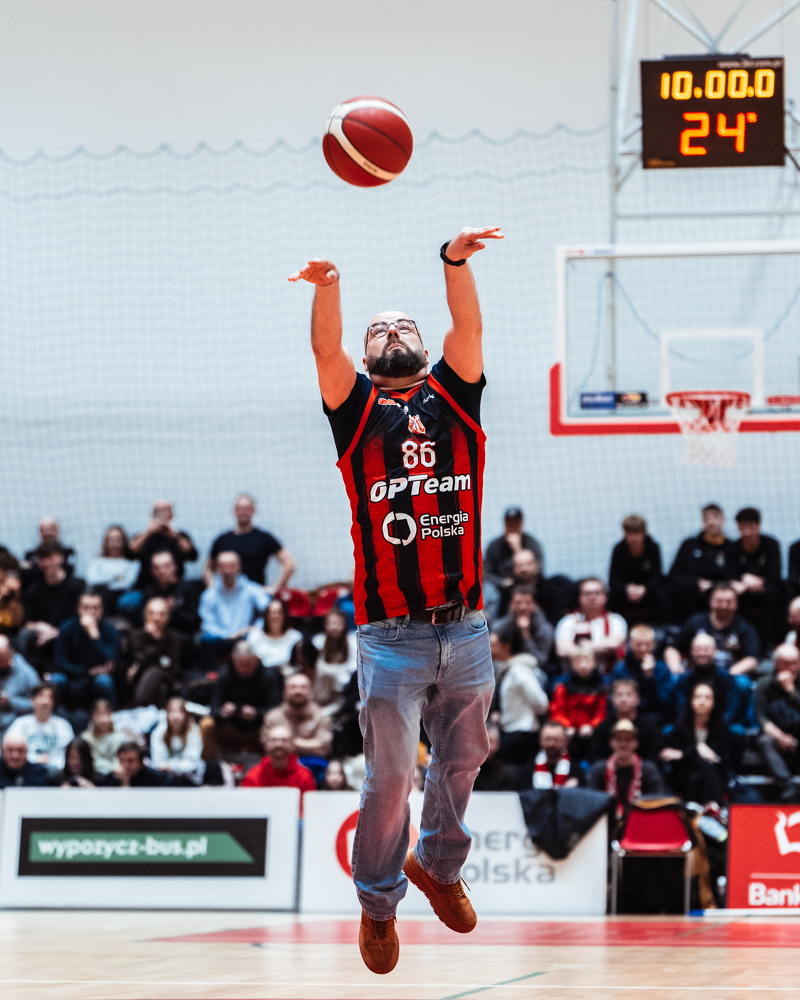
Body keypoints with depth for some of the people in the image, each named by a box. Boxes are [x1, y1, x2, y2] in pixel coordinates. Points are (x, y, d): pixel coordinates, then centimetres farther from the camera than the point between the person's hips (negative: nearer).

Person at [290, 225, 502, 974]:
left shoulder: (453, 397, 11)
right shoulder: (357, 407, 7)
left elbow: (468, 326, -4)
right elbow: (326, 349, -11)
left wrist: (456, 261, -21)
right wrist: (326, 287, -30)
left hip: (465, 629, 3)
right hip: (392, 634, -3)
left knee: (462, 758, 15)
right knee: (389, 776, -3)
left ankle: (438, 864, 38)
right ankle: (377, 904, 12)